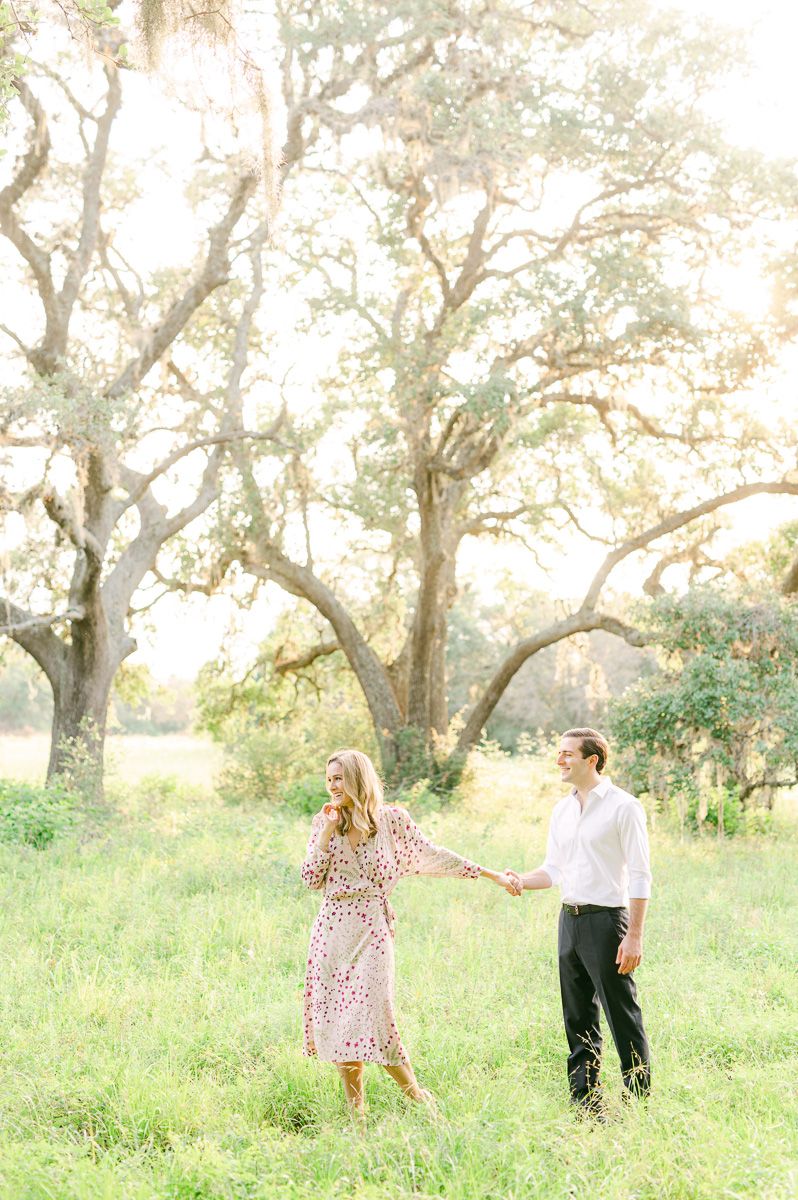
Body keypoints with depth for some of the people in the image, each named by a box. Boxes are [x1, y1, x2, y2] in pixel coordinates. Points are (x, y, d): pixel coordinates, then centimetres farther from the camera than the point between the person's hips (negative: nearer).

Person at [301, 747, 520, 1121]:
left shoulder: (391, 819, -1)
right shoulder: (324, 822, 6)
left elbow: (432, 855, 3)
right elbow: (311, 879, -1)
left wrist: (490, 874, 3)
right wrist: (328, 831, -8)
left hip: (371, 927, -3)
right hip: (331, 928, 4)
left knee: (371, 1013, -14)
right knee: (336, 1016, 4)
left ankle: (419, 1097, 6)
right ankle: (355, 1113, 16)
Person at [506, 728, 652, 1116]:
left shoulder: (623, 807, -9)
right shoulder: (562, 810, 12)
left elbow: (640, 876, -11)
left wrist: (634, 936, -16)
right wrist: (522, 880, -5)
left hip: (606, 919, -7)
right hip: (569, 919, 7)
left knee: (623, 1017, -3)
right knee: (578, 1019, 13)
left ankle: (638, 1099, 6)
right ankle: (586, 1105, 22)